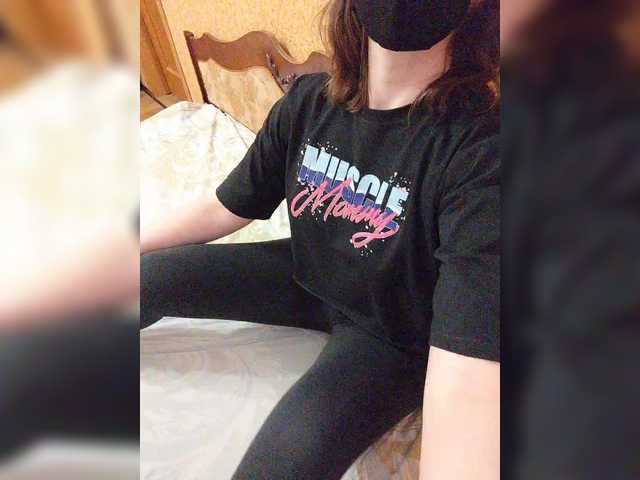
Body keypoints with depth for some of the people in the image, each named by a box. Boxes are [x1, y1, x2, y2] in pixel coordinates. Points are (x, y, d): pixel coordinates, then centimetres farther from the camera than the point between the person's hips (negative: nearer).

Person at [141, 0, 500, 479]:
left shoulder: (483, 148, -31)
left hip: (391, 333, -4)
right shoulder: (309, 100, -11)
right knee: (149, 277, -7)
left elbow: (469, 379, -40)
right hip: (306, 278, 5)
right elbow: (225, 208, 0)